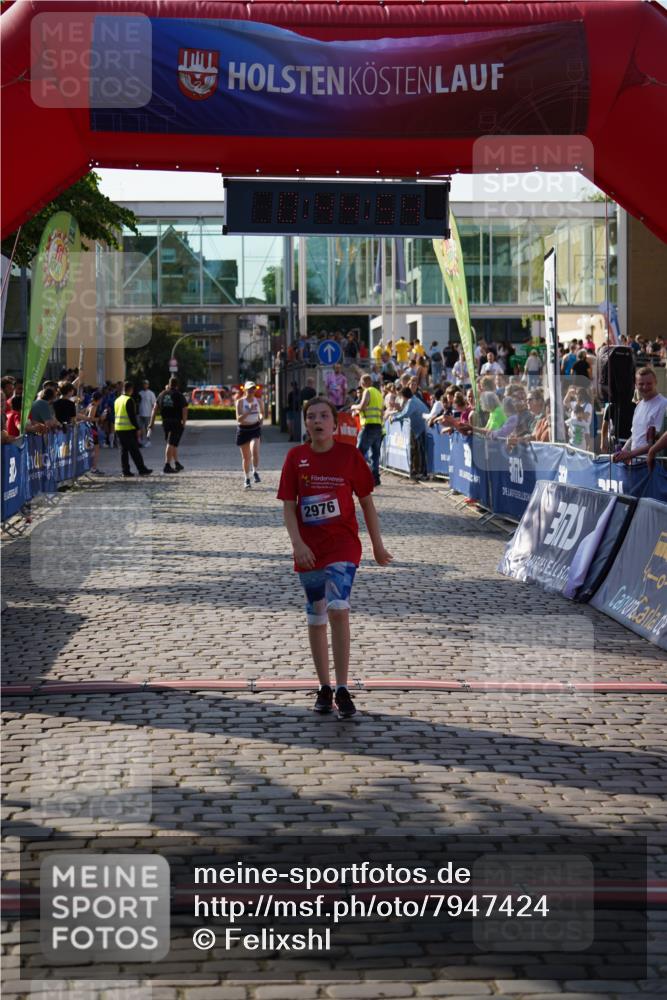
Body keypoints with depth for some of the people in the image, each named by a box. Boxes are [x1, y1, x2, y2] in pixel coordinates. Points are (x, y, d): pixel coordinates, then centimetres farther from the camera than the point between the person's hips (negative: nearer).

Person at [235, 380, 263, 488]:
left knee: (255, 450, -25)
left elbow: (262, 413, 22)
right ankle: (246, 479, 21)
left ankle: (255, 472, -7)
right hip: (243, 430, -1)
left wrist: (261, 418, 2)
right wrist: (249, 411, -26)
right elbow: (239, 419, -16)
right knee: (246, 456, 7)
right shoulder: (240, 402, -8)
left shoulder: (258, 401, 3)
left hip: (255, 429, 1)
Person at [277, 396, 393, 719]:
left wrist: (377, 545, 8)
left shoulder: (349, 455, -2)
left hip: (343, 546, -2)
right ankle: (324, 688, 22)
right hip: (308, 550, 3)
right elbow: (288, 506, 1)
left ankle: (342, 689, -13)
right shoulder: (296, 457, 1)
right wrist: (297, 543, -13)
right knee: (316, 617, 10)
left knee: (338, 610, -18)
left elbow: (366, 502, 5)